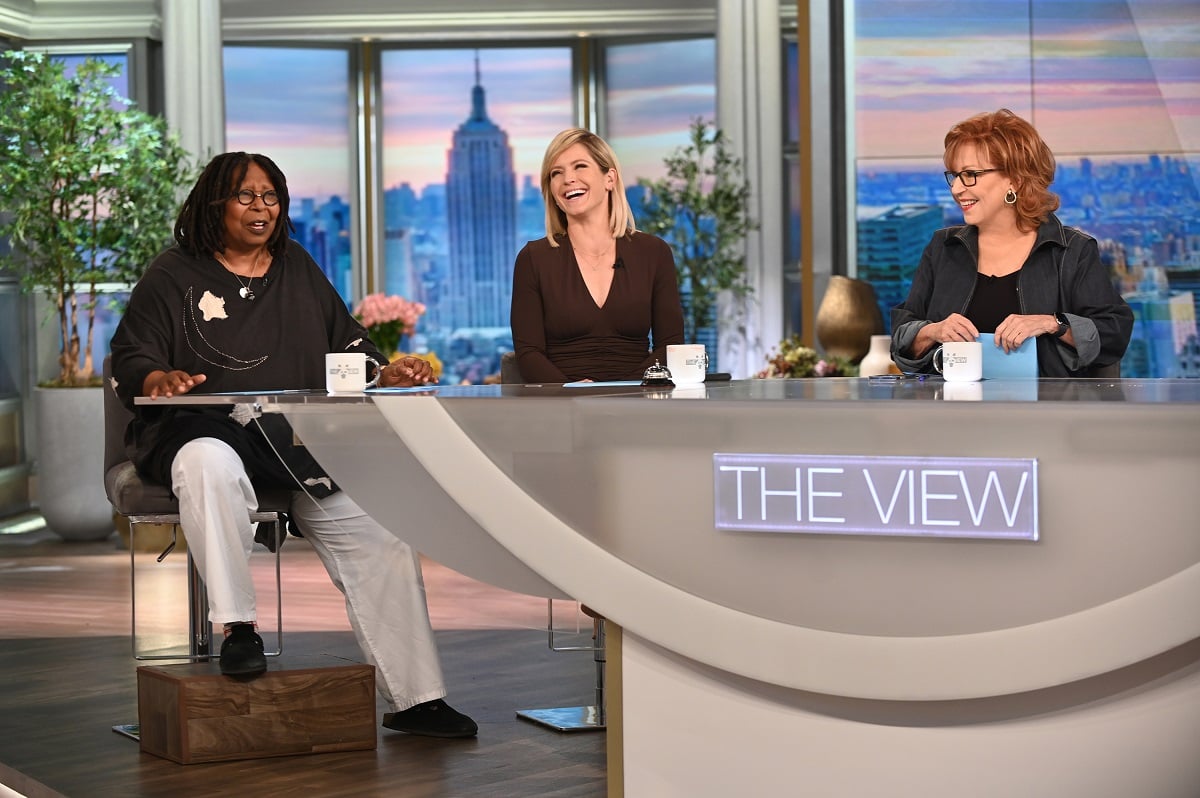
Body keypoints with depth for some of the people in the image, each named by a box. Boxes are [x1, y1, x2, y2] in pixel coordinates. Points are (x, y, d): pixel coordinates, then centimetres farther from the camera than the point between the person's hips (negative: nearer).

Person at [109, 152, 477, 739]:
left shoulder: (298, 269, 21)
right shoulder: (175, 274, 9)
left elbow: (347, 343, 20)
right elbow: (128, 358, 2)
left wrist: (387, 372, -1)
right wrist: (158, 379, -21)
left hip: (300, 442, 4)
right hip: (203, 430, -4)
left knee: (380, 529, -14)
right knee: (210, 464, -42)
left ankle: (414, 698, -8)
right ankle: (236, 626, -31)